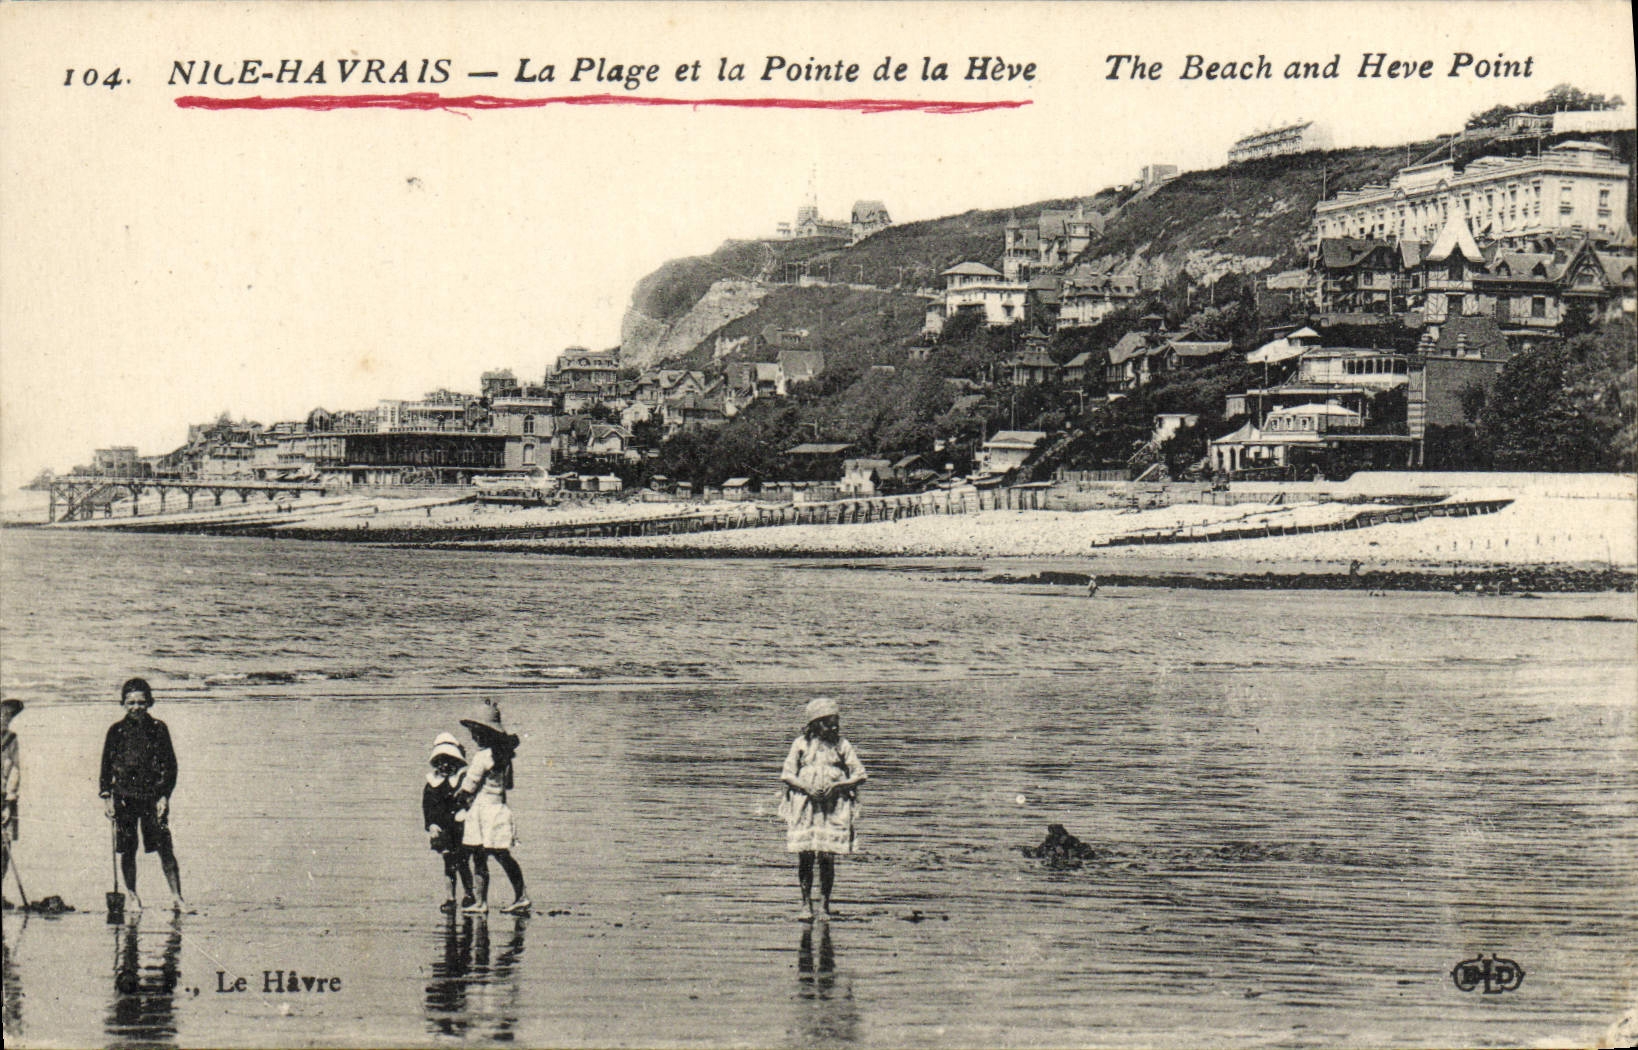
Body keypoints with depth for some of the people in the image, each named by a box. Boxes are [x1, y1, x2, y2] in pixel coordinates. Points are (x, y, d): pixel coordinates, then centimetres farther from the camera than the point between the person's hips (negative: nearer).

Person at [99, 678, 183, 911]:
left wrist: (165, 796, -4)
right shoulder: (116, 731, 7)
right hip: (124, 797, 1)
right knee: (127, 850, 3)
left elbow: (170, 765, 4)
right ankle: (133, 897, 14)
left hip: (153, 796, -1)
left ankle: (176, 895, -7)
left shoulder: (158, 729, 4)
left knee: (164, 847, -8)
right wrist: (106, 797, 3)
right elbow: (106, 766, 11)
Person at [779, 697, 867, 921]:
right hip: (804, 804, 0)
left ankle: (824, 905, 5)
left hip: (834, 806, 0)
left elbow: (860, 775, 6)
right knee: (805, 856, -3)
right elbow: (787, 775, 7)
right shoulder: (801, 743, 7)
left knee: (827, 857, -5)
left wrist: (837, 786, -9)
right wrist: (806, 787, -11)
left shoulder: (842, 745, 8)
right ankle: (806, 905, 8)